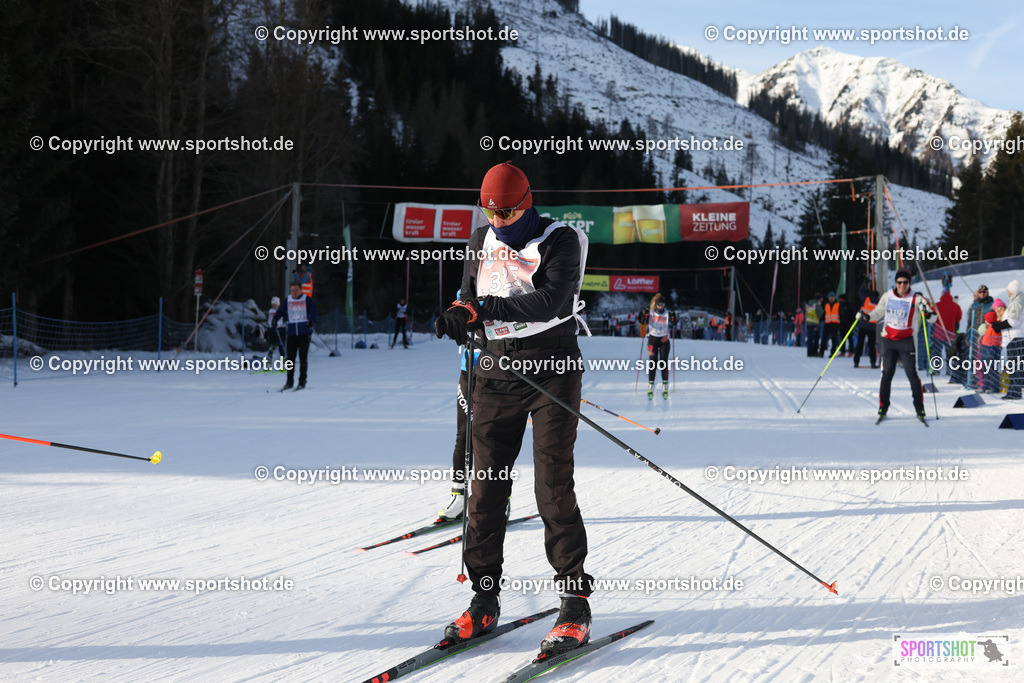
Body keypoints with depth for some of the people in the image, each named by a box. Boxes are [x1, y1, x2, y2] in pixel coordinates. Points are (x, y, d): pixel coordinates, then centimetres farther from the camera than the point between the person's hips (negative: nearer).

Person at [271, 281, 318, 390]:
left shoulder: (307, 300, 1)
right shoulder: (288, 301, 11)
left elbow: (313, 311, -11)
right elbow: (281, 311, 8)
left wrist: (312, 320, -30)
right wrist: (275, 319, -11)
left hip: (305, 333, -3)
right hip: (292, 334, 3)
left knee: (303, 358, -3)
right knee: (290, 358, 2)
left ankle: (302, 381, 5)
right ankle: (289, 382, 10)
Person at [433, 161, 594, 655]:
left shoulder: (561, 241, -7)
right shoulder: (481, 242, 10)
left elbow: (550, 301, -22)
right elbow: (471, 302, 13)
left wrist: (482, 309, -23)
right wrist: (460, 321, -11)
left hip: (553, 373, -5)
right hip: (497, 374, 5)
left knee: (553, 489, -9)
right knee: (485, 487, 2)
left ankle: (575, 604, -2)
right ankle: (484, 600, 12)